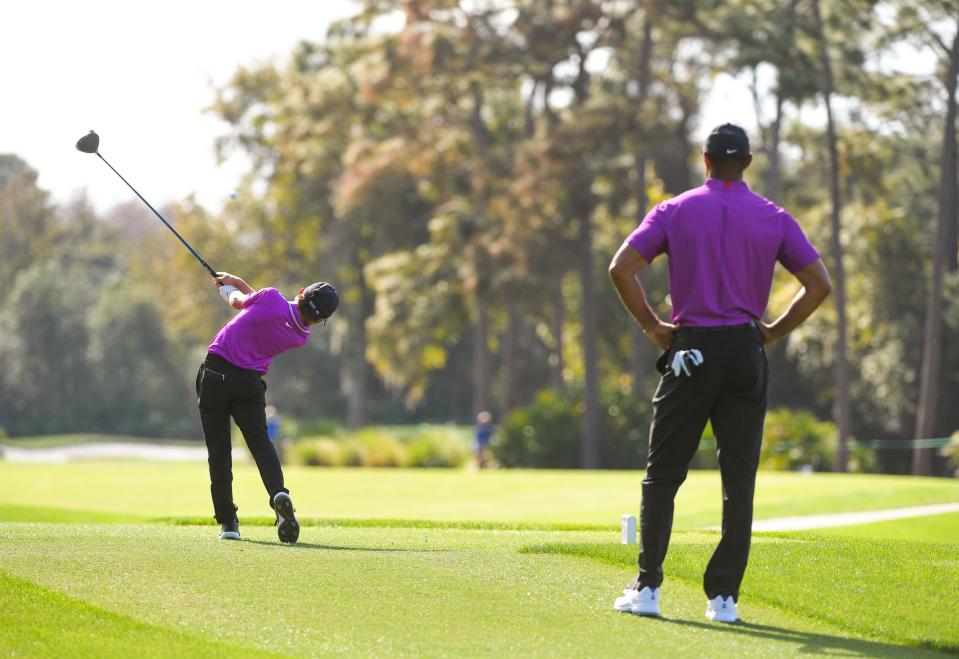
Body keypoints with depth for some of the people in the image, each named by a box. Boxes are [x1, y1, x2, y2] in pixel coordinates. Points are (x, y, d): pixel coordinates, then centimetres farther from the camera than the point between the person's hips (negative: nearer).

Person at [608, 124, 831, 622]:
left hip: (690, 351, -1)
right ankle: (724, 596, 2)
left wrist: (652, 327, 1)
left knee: (662, 475, 7)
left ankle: (647, 588, 2)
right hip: (746, 354, 1)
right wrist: (775, 332, 6)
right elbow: (819, 284, -1)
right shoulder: (774, 218, 4)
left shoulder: (674, 211, 2)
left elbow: (621, 269, -8)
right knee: (739, 481, 5)